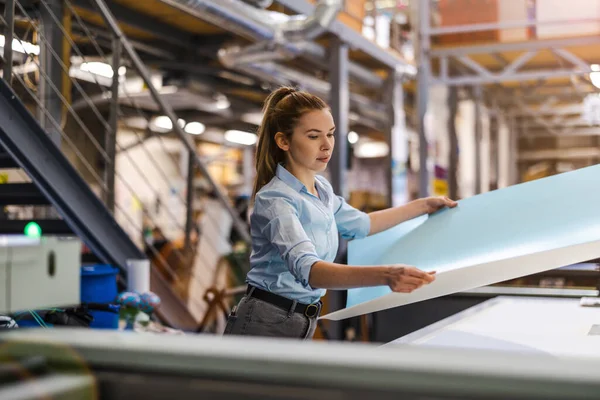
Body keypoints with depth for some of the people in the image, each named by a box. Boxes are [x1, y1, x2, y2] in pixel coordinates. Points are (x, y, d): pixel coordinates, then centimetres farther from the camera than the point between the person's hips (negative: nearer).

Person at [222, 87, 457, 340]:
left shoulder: (320, 188, 6)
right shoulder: (276, 199, -21)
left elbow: (359, 224, 25)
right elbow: (308, 269, -37)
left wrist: (423, 206, 24)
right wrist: (384, 276, -50)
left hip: (299, 327, 8)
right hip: (264, 327, -8)